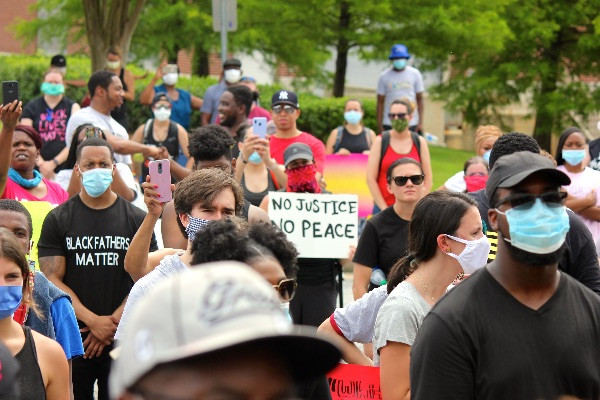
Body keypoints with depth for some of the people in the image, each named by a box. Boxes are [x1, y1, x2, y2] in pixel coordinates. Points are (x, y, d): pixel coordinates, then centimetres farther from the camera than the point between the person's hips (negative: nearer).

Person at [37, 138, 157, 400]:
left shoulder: (137, 219, 5)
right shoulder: (58, 220, 3)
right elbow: (53, 279, -2)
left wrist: (112, 322, -10)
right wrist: (94, 321, -12)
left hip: (122, 337, 0)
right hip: (72, 336, 0)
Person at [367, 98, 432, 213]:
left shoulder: (420, 142, 9)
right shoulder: (380, 141, 4)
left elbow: (428, 179, 8)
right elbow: (371, 179, -1)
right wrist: (385, 209, -7)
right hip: (384, 207, -1)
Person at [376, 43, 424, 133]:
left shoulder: (415, 74, 4)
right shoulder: (384, 76, 3)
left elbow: (419, 99, 6)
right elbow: (380, 102, 6)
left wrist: (420, 123, -2)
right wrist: (380, 126, 1)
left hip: (412, 123, 0)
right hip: (389, 124, 0)